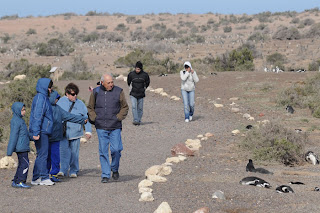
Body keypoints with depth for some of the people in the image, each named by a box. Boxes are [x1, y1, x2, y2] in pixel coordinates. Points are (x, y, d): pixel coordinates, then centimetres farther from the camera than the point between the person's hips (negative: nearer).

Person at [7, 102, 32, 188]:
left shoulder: (20, 120, 16)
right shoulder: (16, 121, -14)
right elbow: (13, 136, -16)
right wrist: (10, 151, -17)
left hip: (23, 147, 10)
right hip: (21, 148, -10)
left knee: (21, 164, 12)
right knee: (25, 163, -11)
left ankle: (15, 181, 16)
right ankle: (20, 182, -10)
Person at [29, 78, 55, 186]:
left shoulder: (44, 98, 18)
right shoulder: (40, 98, -13)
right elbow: (37, 116, -19)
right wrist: (36, 132, -23)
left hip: (44, 131, 10)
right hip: (41, 132, -10)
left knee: (41, 155, 11)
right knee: (43, 155, -8)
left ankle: (36, 178, 13)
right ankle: (44, 178, -6)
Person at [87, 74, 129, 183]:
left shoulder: (118, 92, 1)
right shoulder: (96, 92, 4)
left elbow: (125, 107, 9)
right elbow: (90, 108, 15)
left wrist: (118, 118, -3)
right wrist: (94, 119, 2)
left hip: (115, 127, -1)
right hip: (101, 128, 1)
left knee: (116, 150, -5)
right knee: (103, 151, 0)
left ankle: (115, 169, 21)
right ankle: (105, 175, 7)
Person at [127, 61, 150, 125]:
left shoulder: (145, 75, -4)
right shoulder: (131, 74, -5)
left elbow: (147, 83, 15)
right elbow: (128, 82, 14)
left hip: (141, 95, 1)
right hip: (133, 94, -1)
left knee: (140, 108, 5)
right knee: (134, 107, -15)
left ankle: (139, 120, 15)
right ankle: (135, 120, -19)